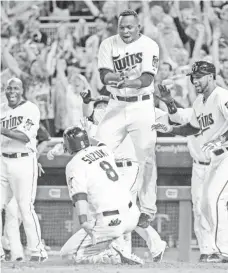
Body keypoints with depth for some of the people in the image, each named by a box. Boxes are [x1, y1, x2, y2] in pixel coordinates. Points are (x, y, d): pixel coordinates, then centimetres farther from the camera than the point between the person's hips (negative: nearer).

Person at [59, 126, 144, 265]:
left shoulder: (74, 165, -5)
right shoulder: (105, 150, 13)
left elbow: (79, 195, -20)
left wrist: (83, 222, -31)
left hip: (110, 222, -6)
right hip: (132, 216, 6)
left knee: (68, 252, 7)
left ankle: (114, 242, -12)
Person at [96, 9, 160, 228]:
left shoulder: (149, 46, -8)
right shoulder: (108, 45, 1)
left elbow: (147, 79, -18)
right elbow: (104, 75, -8)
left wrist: (127, 83, -37)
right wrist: (117, 76, -30)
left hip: (142, 106, -3)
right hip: (116, 105, 3)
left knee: (145, 157, -6)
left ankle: (147, 210, 2)